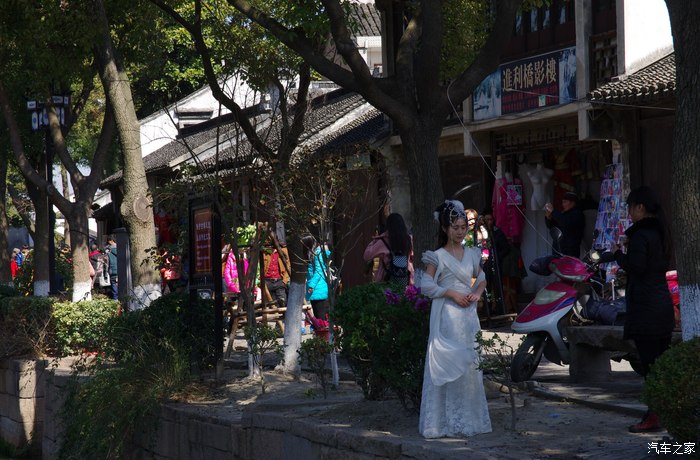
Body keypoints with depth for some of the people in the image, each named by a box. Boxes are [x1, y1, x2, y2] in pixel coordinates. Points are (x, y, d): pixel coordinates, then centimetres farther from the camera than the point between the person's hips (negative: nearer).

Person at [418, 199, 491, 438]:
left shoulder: (471, 254, 11)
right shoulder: (438, 256, -4)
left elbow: (481, 278, 21)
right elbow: (426, 285, -8)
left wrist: (477, 293, 1)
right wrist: (451, 293, -14)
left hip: (469, 314, 5)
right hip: (447, 316, -5)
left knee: (470, 364, 7)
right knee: (448, 365, -5)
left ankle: (468, 417, 16)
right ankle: (446, 420, -1)